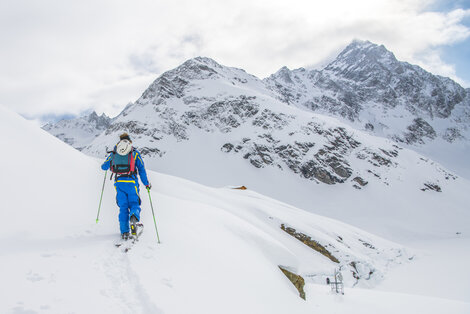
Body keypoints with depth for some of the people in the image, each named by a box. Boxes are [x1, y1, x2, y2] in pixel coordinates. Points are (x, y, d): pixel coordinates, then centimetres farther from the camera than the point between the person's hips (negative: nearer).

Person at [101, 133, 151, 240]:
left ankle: (124, 232, 1)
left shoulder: (113, 153, 10)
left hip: (119, 183, 2)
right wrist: (146, 183, 11)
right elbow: (141, 169, 3)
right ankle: (134, 219, -27)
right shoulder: (135, 153, 5)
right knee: (134, 204, 8)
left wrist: (108, 159, 42)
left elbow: (104, 167, 20)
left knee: (123, 207, 10)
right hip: (131, 182, -2)